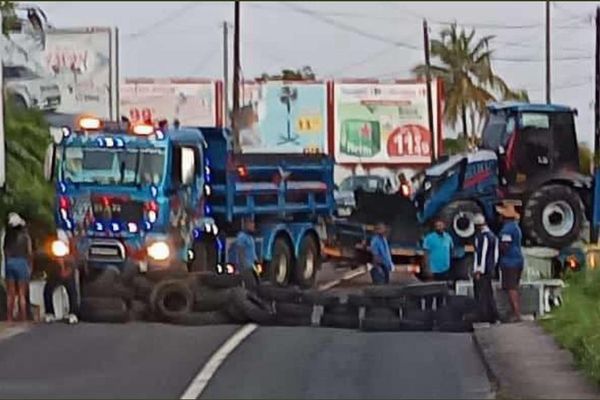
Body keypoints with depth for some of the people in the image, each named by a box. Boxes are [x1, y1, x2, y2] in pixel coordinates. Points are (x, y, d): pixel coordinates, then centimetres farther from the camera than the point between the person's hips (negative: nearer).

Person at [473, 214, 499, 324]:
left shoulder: (481, 236, -15)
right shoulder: (492, 235, 12)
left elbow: (481, 254, -20)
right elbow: (496, 254, 17)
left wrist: (478, 270, -18)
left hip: (481, 270, -9)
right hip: (490, 270, 9)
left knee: (481, 294, -5)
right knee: (489, 294, 16)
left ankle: (484, 318, -6)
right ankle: (493, 317, 19)